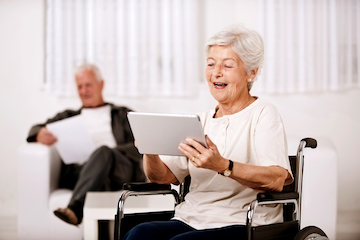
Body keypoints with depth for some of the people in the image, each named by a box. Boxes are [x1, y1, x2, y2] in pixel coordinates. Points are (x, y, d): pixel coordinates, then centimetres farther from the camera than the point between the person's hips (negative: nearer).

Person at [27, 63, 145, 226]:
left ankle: (75, 209, -57)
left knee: (103, 151, -37)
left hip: (121, 171, -1)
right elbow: (36, 130, 20)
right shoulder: (68, 117, 35)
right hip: (79, 170, 1)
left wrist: (108, 154, -9)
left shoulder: (123, 114, 29)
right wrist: (40, 135, -8)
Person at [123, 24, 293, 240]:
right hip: (190, 221, 5)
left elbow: (278, 179, -16)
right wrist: (150, 153, -9)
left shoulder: (263, 115, 2)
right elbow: (163, 176, 14)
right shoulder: (201, 121, 20)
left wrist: (222, 166, -30)